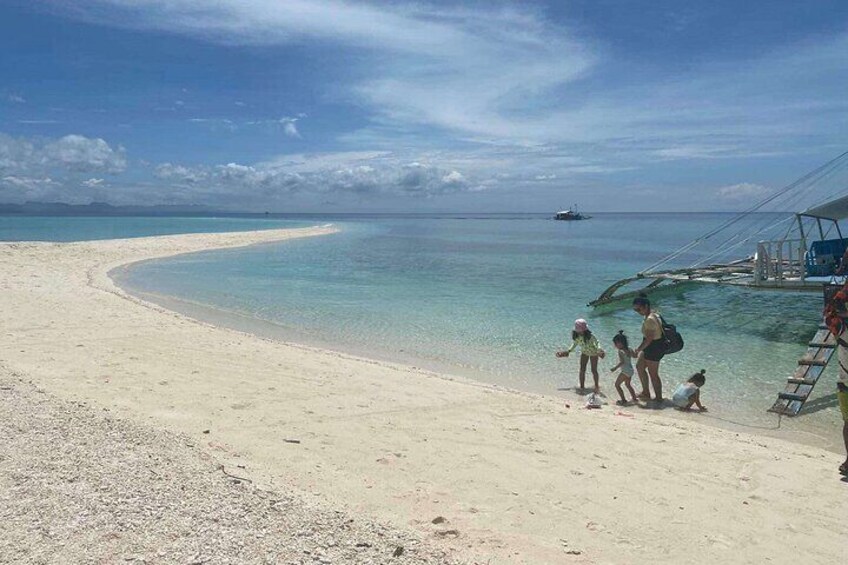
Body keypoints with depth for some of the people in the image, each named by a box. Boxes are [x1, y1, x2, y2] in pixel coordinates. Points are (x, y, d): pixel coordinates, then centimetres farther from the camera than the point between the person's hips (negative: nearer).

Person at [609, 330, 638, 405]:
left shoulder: (621, 351, -19)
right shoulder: (629, 349, 4)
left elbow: (622, 361, -27)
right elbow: (634, 356, 16)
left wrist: (615, 368, -25)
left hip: (625, 370, -9)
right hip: (630, 369, 9)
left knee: (617, 384, 1)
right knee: (627, 384, 28)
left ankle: (623, 400, -2)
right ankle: (634, 398, 35)